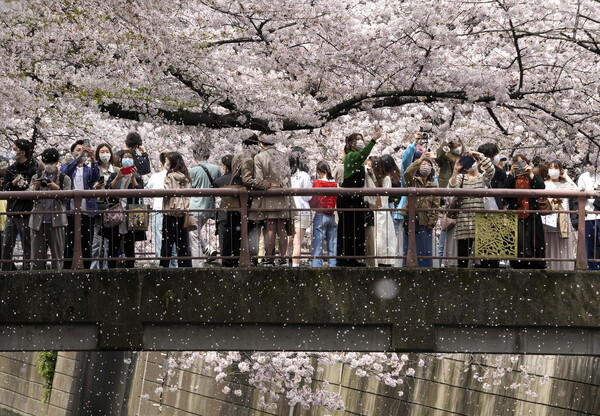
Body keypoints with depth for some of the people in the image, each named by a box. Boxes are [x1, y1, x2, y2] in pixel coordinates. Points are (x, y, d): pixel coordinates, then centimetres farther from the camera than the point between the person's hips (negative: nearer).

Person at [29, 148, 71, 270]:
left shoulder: (64, 179, 9)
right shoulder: (37, 177, 15)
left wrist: (57, 189, -19)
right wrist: (35, 187, -14)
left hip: (56, 220, -2)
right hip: (38, 220, 2)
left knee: (57, 254, -3)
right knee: (37, 254, 0)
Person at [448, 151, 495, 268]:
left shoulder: (484, 177, 10)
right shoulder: (461, 177, 14)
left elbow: (491, 169, -11)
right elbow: (452, 186, -6)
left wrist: (480, 155, -17)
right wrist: (455, 171, -20)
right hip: (464, 222, 1)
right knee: (462, 256, 0)